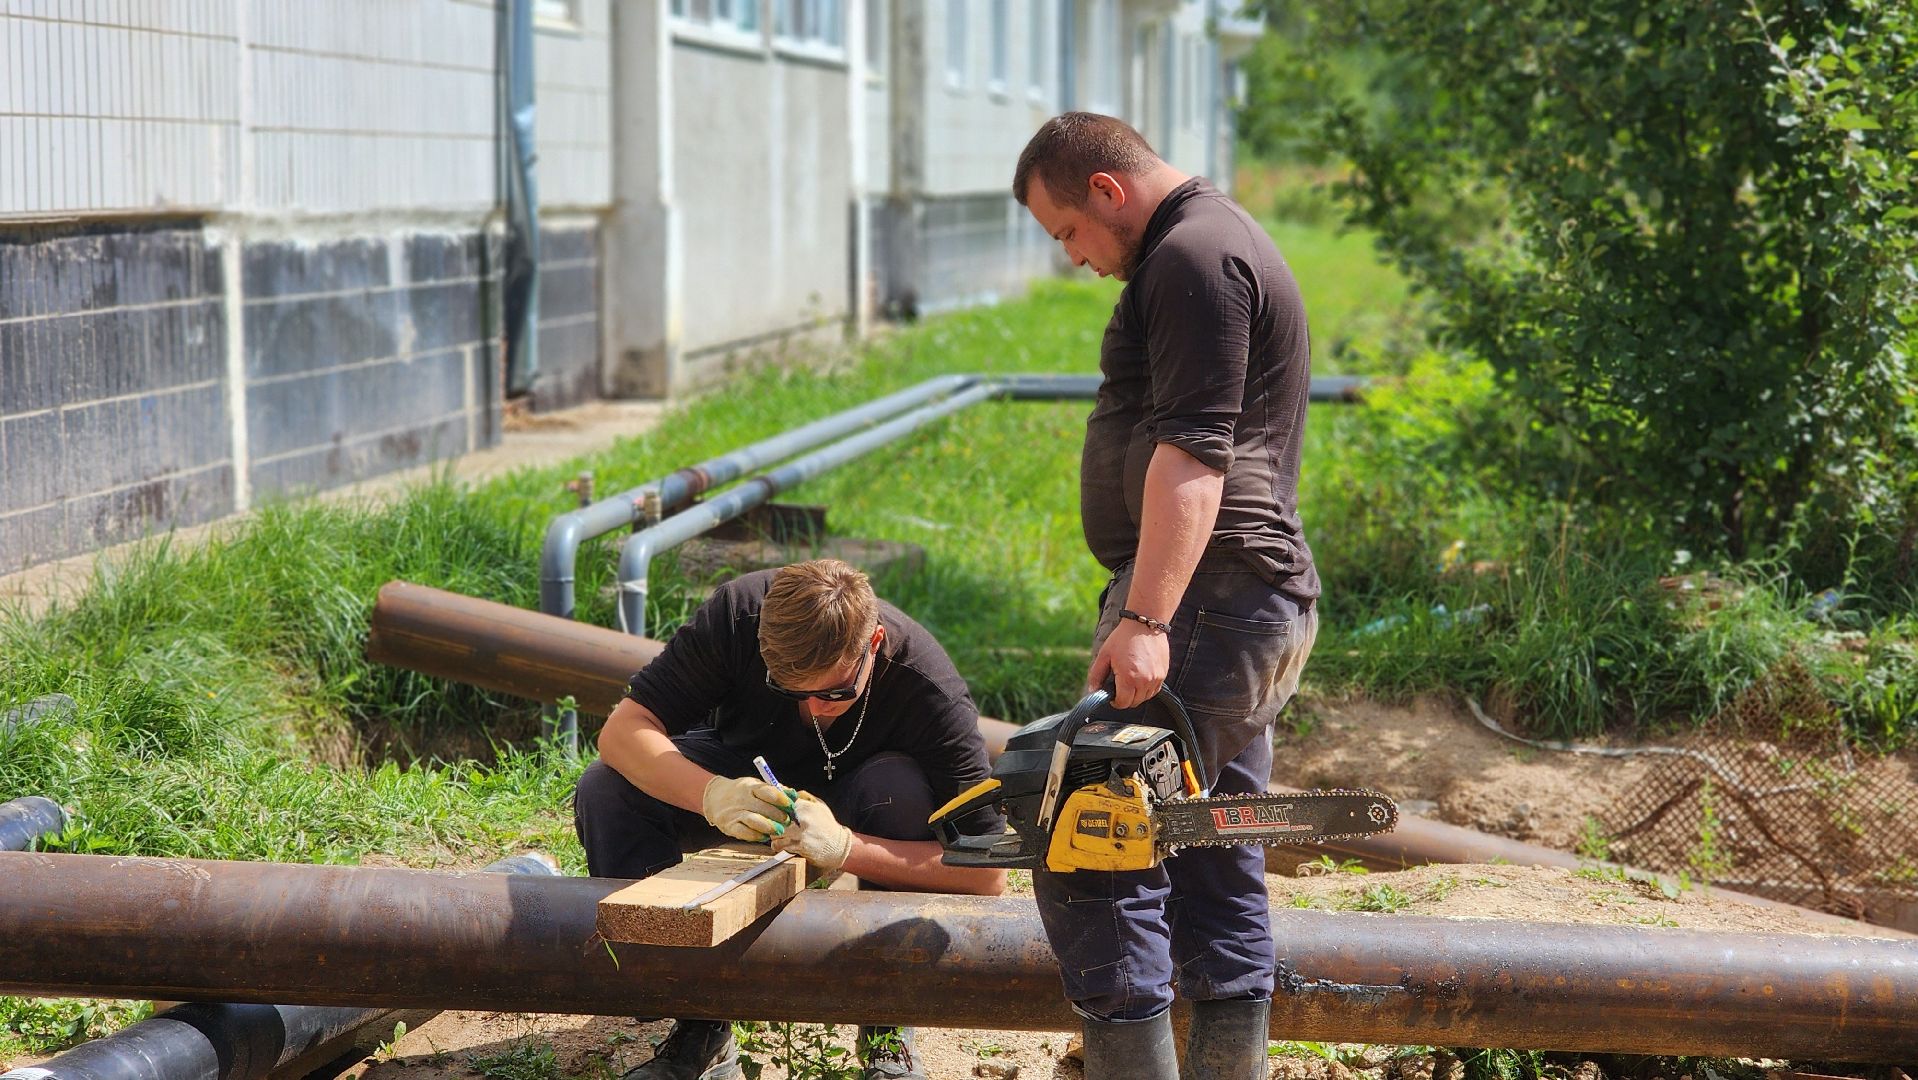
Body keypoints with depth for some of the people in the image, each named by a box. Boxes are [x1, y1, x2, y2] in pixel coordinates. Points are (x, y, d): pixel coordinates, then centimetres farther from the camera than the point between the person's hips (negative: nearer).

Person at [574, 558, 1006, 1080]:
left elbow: (987, 872, -35)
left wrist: (843, 847, -48)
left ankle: (888, 1030, -20)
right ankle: (699, 1031, -18)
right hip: (739, 779, 2)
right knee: (605, 790, -25)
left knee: (900, 785, -37)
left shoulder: (928, 688, -33)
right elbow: (622, 731, -29)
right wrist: (712, 794, -48)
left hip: (849, 814, -2)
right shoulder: (739, 610, -29)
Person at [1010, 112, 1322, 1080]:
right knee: (1220, 875, 12)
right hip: (1261, 604, 11)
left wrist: (1145, 621, -28)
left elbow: (1193, 452, -22)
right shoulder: (1223, 246, 23)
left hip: (1199, 598, -11)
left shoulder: (1190, 258, -10)